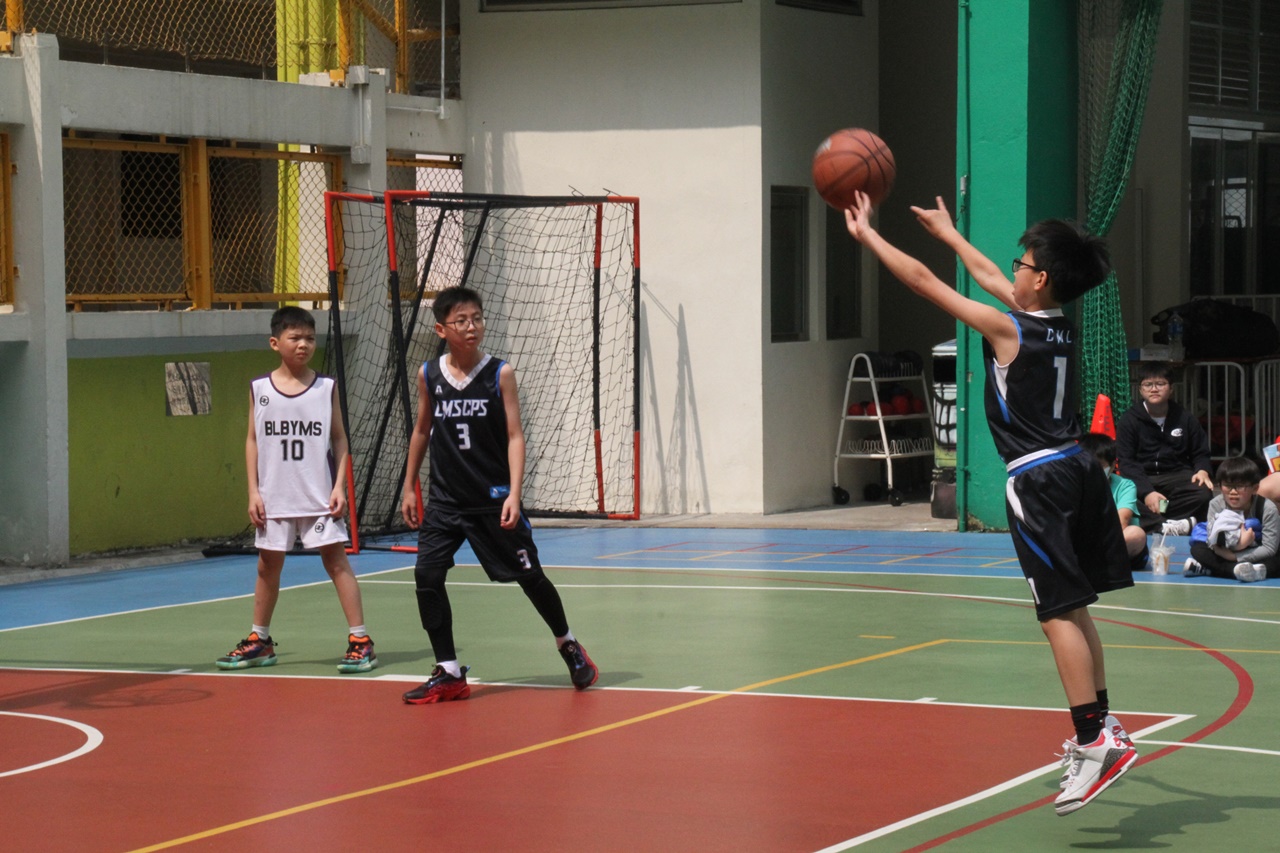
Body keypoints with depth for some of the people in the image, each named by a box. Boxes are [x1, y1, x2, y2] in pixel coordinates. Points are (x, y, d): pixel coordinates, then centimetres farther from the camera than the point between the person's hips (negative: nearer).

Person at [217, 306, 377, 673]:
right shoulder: (259, 389, 2)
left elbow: (339, 439, 3)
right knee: (268, 564, 11)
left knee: (336, 560, -5)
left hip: (320, 497, -2)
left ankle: (360, 640, -3)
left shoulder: (326, 388, 0)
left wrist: (340, 486, -6)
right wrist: (253, 491, 1)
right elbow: (253, 441, 6)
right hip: (274, 498, 2)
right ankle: (260, 641, 25)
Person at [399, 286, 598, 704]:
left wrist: (513, 494, -18)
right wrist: (409, 487, 14)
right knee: (427, 575, -11)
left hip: (493, 499, -2)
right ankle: (449, 675, -2)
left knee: (529, 575, 6)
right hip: (445, 499, 2)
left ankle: (568, 645, 32)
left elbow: (514, 436, -9)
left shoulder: (500, 374, -7)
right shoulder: (429, 375, 1)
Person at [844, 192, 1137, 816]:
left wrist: (867, 235, 2)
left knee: (1058, 614, -9)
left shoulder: (1008, 330, -12)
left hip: (1039, 482, -8)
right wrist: (946, 232, 40)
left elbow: (924, 282, -8)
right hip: (1078, 470, 8)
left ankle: (1096, 742, -13)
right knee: (1074, 608, 17)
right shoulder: (1061, 326, 9)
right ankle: (1099, 726, 23)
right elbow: (987, 275, 26)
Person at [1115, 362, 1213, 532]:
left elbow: (1201, 454, 19)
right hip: (1140, 479, -2)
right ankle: (1165, 526, -47)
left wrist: (1202, 470, -8)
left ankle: (1153, 523, -34)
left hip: (1177, 475, 2)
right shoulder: (1129, 420, 3)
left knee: (1204, 492, -31)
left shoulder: (1185, 419, 11)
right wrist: (1146, 492, -22)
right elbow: (1126, 462, -5)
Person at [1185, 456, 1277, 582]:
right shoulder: (1216, 505, -15)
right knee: (1197, 550, -21)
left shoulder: (1267, 509, -20)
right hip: (1227, 552, 2)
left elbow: (1269, 549, -23)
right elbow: (1212, 543, -19)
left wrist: (1234, 556, -30)